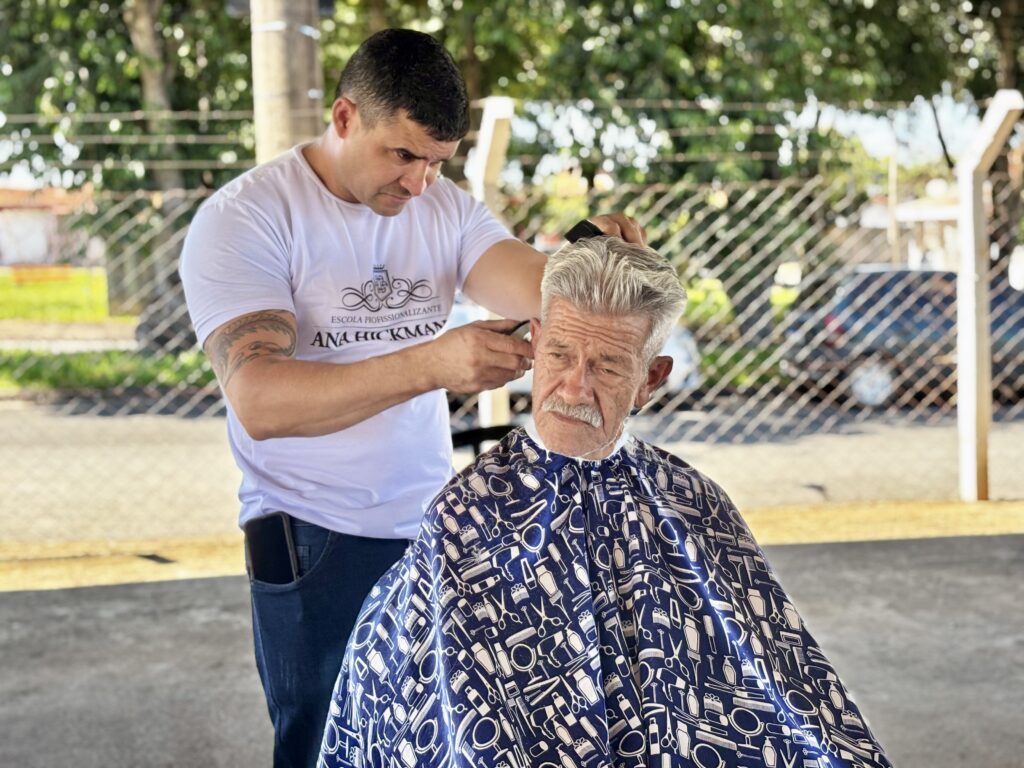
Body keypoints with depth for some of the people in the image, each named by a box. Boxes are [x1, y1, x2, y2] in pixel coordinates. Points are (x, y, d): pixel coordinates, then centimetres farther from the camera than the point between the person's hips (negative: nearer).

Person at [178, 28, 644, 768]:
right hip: (314, 541, -4)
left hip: (435, 525, 4)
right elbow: (259, 401, -26)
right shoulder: (242, 220, -14)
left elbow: (538, 288, -13)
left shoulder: (444, 207, 3)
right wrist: (431, 364, -37)